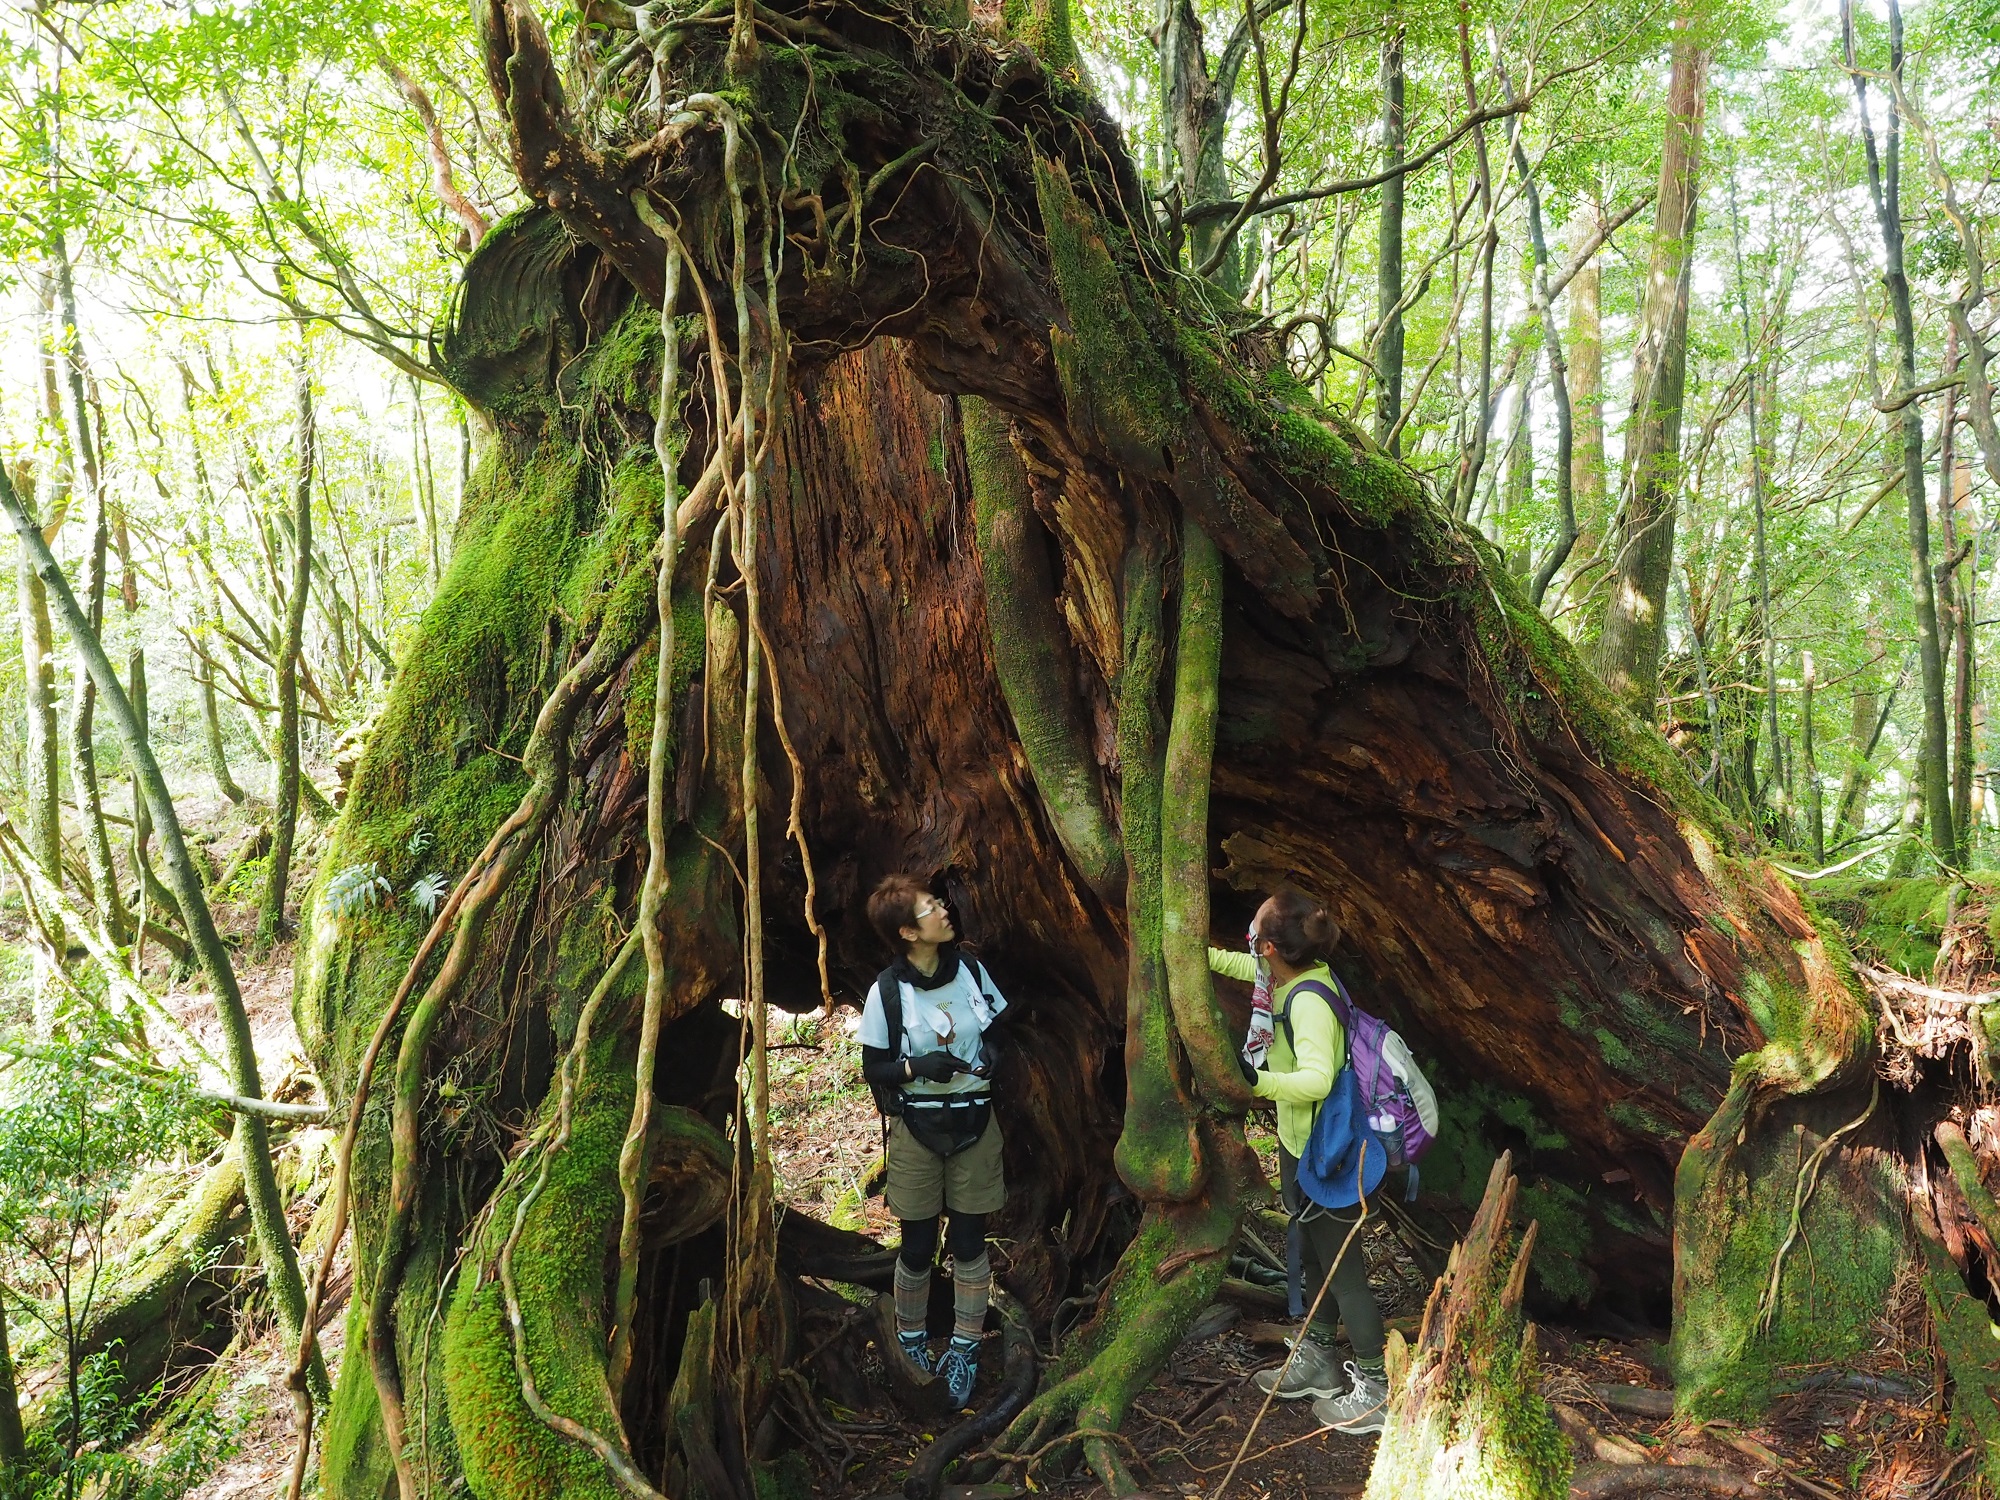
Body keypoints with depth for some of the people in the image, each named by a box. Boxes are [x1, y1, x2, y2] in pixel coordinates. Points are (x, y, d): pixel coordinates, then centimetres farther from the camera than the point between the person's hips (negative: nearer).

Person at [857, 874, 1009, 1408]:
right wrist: (916, 1067, -26)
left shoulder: (970, 969, -6)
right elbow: (873, 1069, -7)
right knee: (917, 1246, 9)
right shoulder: (887, 991, -14)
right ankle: (910, 1335, 35)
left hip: (975, 1127, 2)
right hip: (916, 1132, -2)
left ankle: (965, 1349, 26)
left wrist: (994, 1058, -14)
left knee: (968, 1243, 8)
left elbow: (1000, 1033, 7)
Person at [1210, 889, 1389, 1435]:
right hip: (1302, 1147, 10)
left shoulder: (1307, 1001, -31)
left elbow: (1317, 1079, -43)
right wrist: (1204, 954, 22)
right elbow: (1246, 966, 20)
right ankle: (1314, 1364, 40)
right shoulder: (1293, 977, -2)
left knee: (1343, 1268, 5)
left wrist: (1253, 1082, -53)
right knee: (1318, 1258, 23)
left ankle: (1375, 1391, 20)